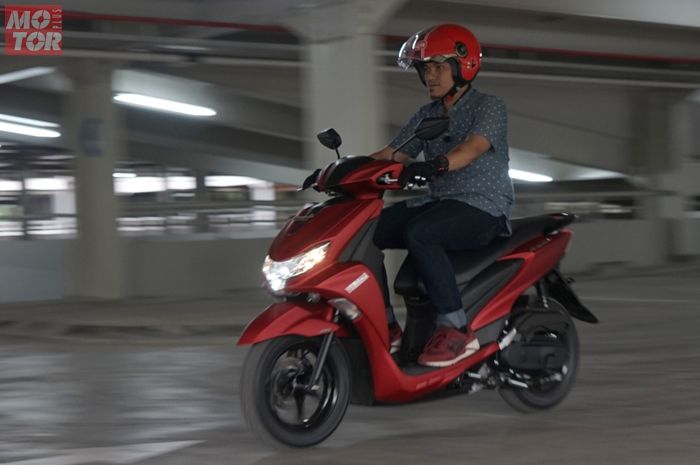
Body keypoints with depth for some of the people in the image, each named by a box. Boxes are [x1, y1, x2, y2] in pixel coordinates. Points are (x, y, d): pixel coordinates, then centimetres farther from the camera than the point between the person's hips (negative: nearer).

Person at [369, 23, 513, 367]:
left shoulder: (488, 107, -4)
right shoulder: (427, 115, 18)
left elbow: (473, 147, -24)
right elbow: (390, 154, 12)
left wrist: (436, 166, -44)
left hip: (483, 207, -7)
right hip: (437, 203, 7)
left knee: (417, 234, -35)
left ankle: (456, 329, -30)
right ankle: (385, 326, -6)